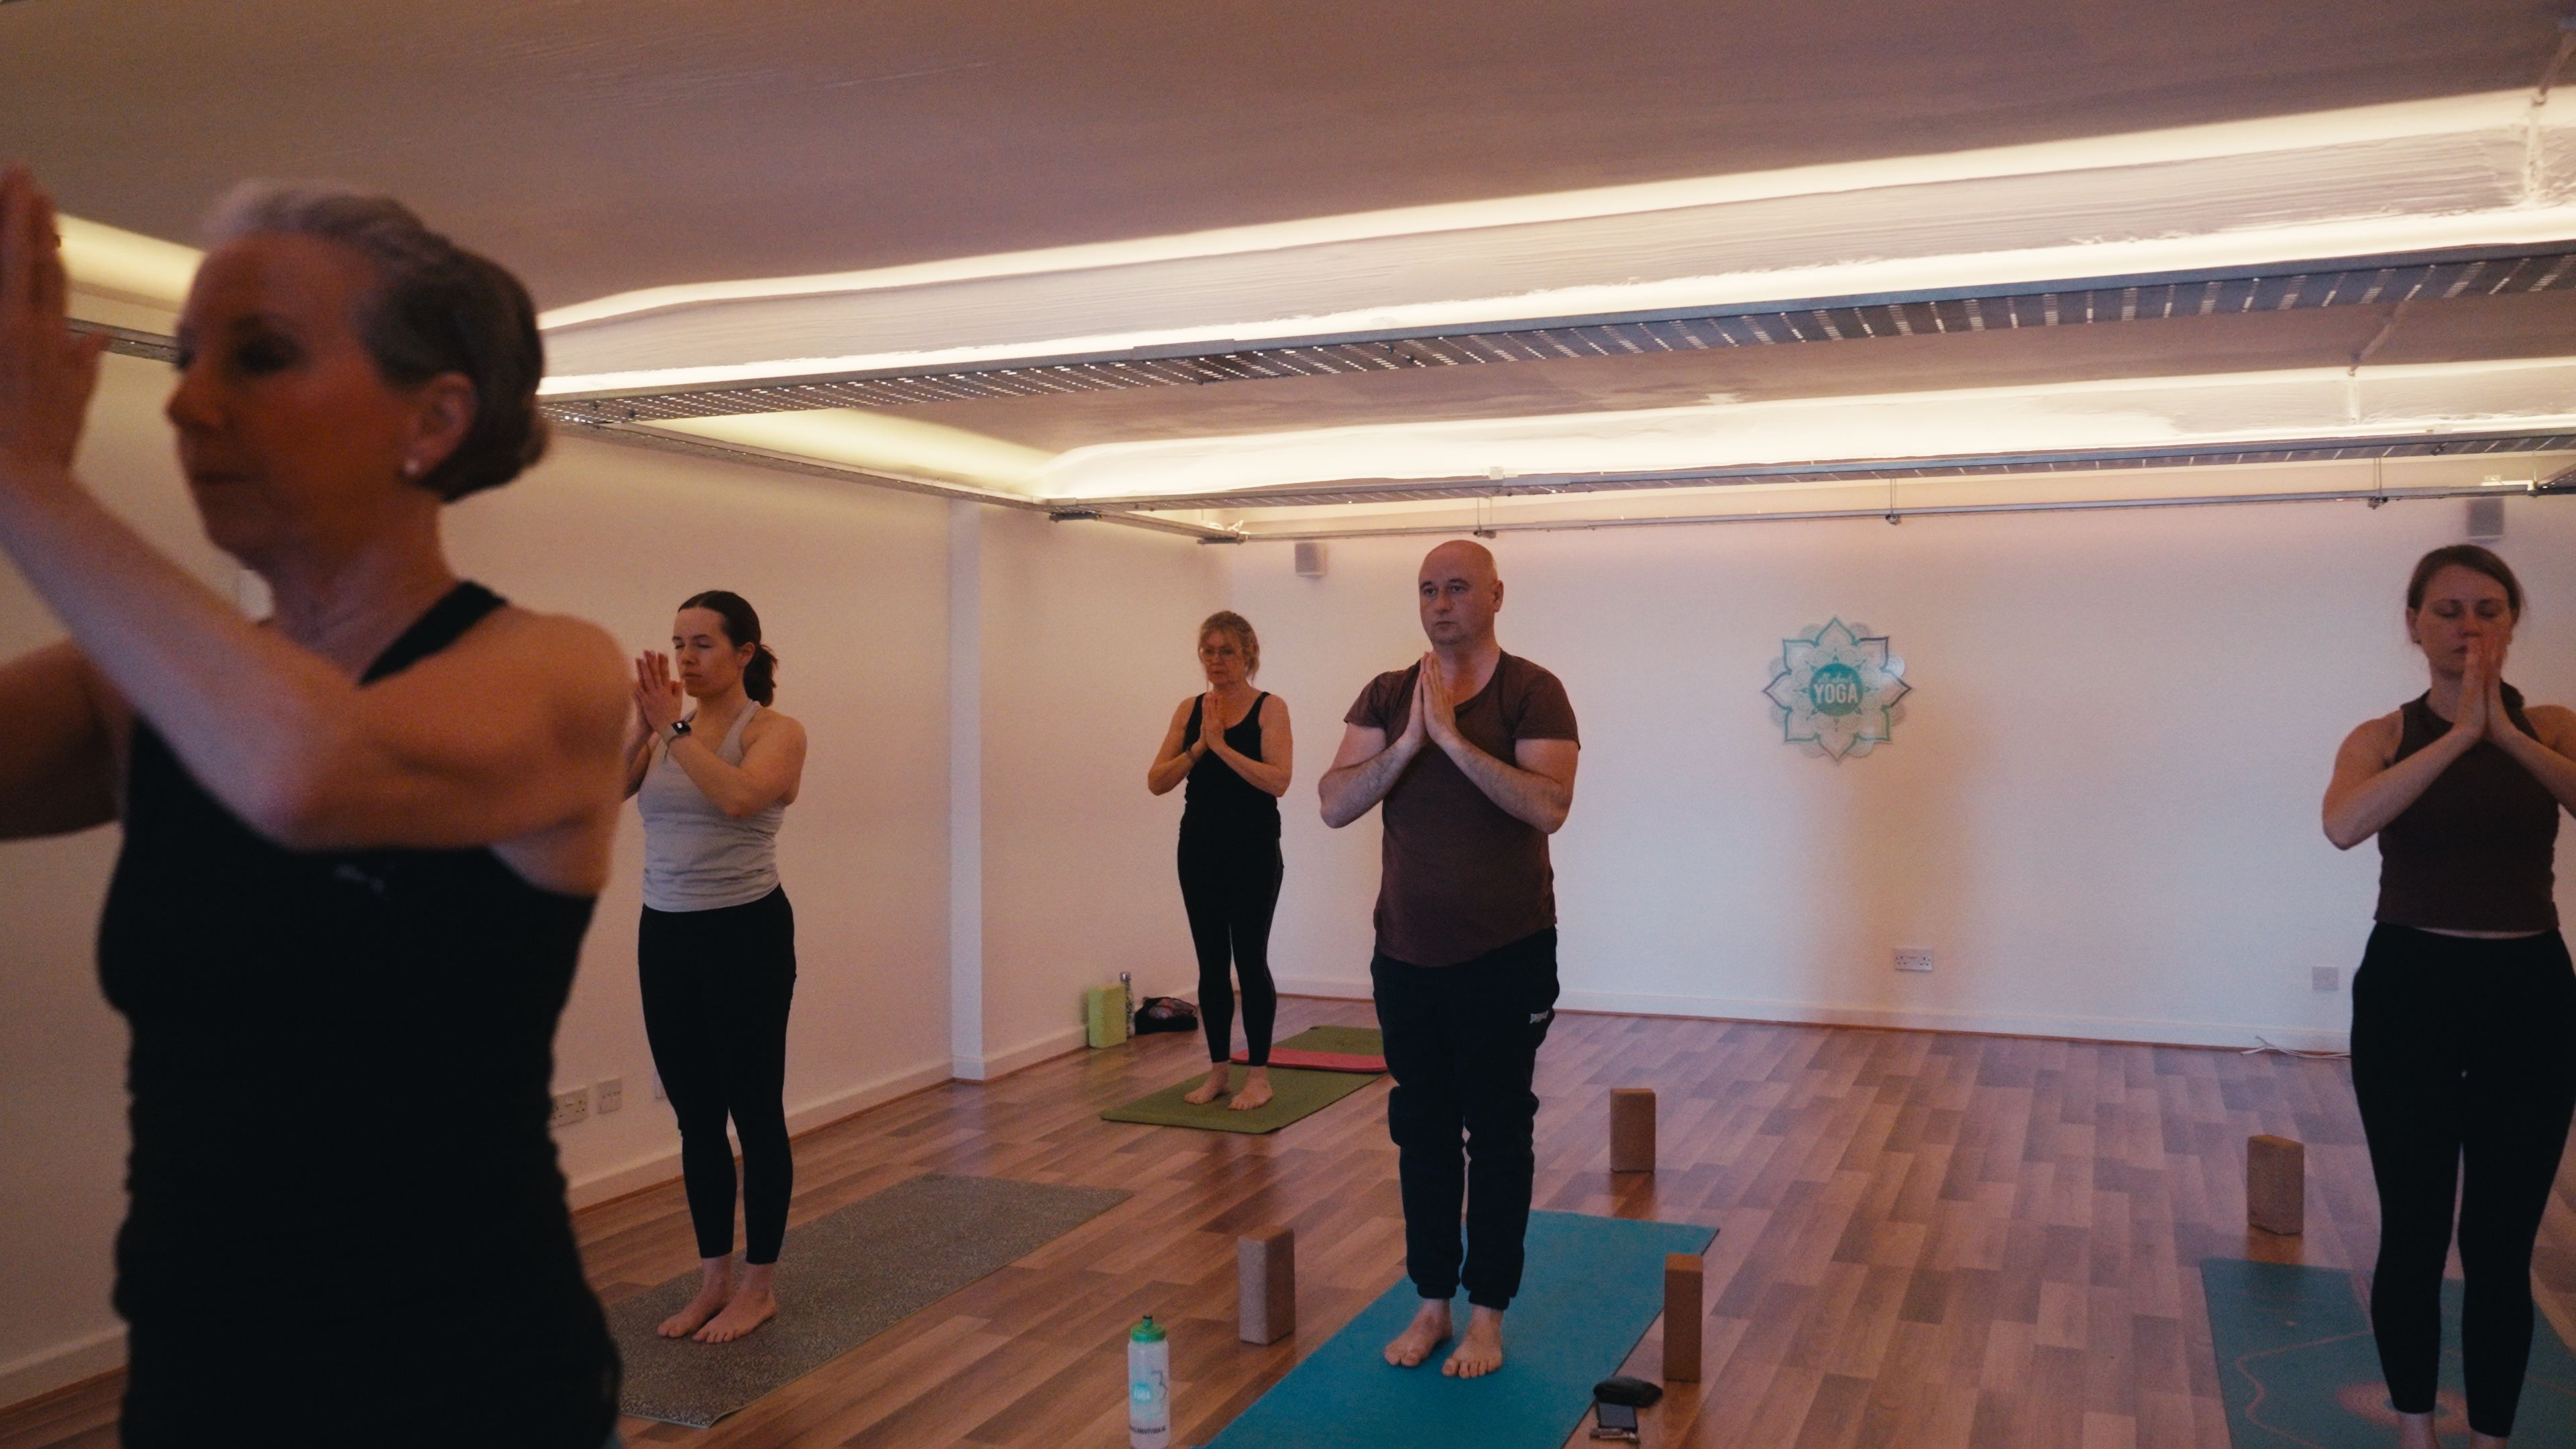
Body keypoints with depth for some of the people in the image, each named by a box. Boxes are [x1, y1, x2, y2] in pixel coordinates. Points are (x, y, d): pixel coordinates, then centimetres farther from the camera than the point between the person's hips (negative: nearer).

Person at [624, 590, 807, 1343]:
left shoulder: (775, 730, -7)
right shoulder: (664, 731, 8)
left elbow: (738, 798, -27)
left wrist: (673, 727, -23)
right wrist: (642, 724, -17)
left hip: (746, 933, -6)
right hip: (665, 935, 6)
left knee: (755, 1111, 3)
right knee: (695, 1116, 13)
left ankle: (759, 1286, 16)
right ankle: (714, 1279, 26)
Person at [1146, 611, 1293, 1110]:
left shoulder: (1270, 708, -5)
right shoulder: (1189, 709, 7)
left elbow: (1278, 780, -18)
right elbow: (1157, 781, 0)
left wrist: (1222, 746, -21)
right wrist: (1198, 747, -14)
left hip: (1253, 849, -4)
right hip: (1199, 848, 4)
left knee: (1250, 959, -2)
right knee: (1211, 961, 9)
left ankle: (1258, 1075, 8)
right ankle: (1217, 1069, 19)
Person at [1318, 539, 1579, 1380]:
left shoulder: (1531, 692, -9)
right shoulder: (1385, 697, 4)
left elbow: (1549, 806, -23)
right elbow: (1335, 806, -7)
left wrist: (1453, 736, -25)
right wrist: (1410, 739, -19)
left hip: (1505, 956, -4)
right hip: (1406, 954, 4)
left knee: (1497, 1136, 7)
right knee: (1421, 1132, 13)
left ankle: (1487, 1313, 21)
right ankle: (1431, 1302, 28)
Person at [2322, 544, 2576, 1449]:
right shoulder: (2383, 738, -1)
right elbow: (2343, 825, -23)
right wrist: (2459, 734, -26)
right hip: (2409, 991, -1)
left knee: (2502, 1245, 7)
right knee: (2413, 1233, 7)